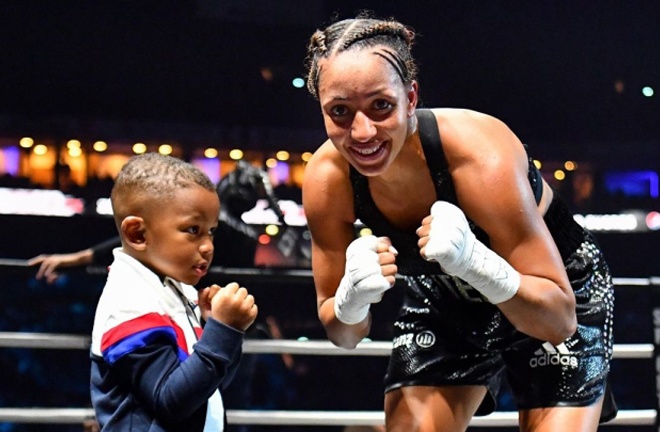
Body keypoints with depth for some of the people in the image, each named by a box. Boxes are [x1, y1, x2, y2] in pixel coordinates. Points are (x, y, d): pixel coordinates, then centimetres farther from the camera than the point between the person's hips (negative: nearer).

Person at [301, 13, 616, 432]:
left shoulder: (480, 154, -36)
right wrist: (352, 299, -35)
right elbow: (343, 335, -11)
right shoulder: (327, 179, -24)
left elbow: (558, 320, -32)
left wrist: (475, 261, -49)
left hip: (554, 294, -3)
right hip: (447, 303, 3)